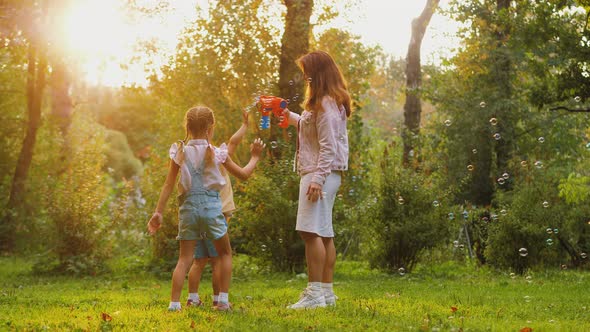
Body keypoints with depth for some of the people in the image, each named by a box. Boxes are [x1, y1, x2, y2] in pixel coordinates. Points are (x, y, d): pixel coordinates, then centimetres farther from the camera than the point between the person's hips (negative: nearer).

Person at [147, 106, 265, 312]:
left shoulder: (180, 153, 2)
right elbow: (243, 175, 7)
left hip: (188, 206, 2)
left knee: (184, 258, 6)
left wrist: (158, 212, 4)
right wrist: (255, 157, 23)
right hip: (211, 204, -2)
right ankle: (223, 300, 9)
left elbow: (168, 185, 0)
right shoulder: (217, 153, -2)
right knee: (225, 253, 15)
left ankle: (174, 302, -4)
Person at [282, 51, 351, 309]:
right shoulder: (329, 102, 17)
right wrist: (290, 117, 34)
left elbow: (328, 146, -20)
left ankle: (315, 293, -18)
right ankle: (327, 292, 16)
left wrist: (318, 178, -24)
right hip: (323, 174, 11)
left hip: (320, 172, -11)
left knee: (311, 231, -15)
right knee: (323, 233, 12)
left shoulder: (326, 104, -14)